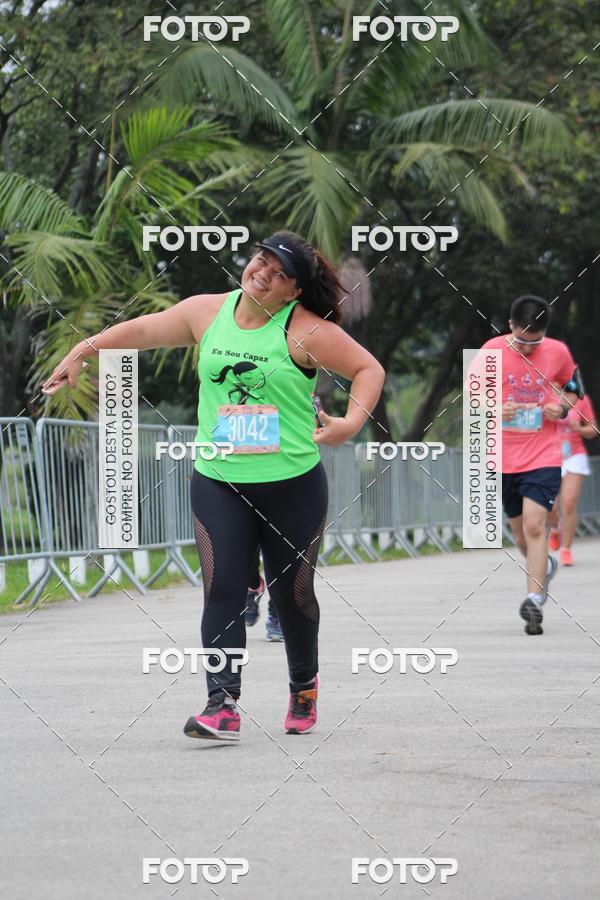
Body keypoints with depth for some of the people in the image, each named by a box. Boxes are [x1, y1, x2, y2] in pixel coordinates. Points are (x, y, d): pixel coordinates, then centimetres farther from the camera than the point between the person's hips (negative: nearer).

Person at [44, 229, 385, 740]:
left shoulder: (304, 331, -10)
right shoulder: (207, 312, 4)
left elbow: (368, 368, -6)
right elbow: (145, 330, 17)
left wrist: (353, 422, -21)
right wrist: (81, 352, 17)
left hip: (293, 485, -3)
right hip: (217, 483, 3)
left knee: (293, 593, 10)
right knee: (222, 590, -12)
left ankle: (304, 686, 36)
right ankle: (223, 705, -17)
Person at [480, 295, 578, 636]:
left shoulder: (558, 352, -3)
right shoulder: (492, 351, -5)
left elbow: (572, 390, 14)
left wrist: (562, 407, -8)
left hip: (543, 457, -2)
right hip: (504, 458, 2)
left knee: (534, 525, -16)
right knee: (521, 532, 13)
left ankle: (534, 600, -15)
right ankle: (545, 567, 43)